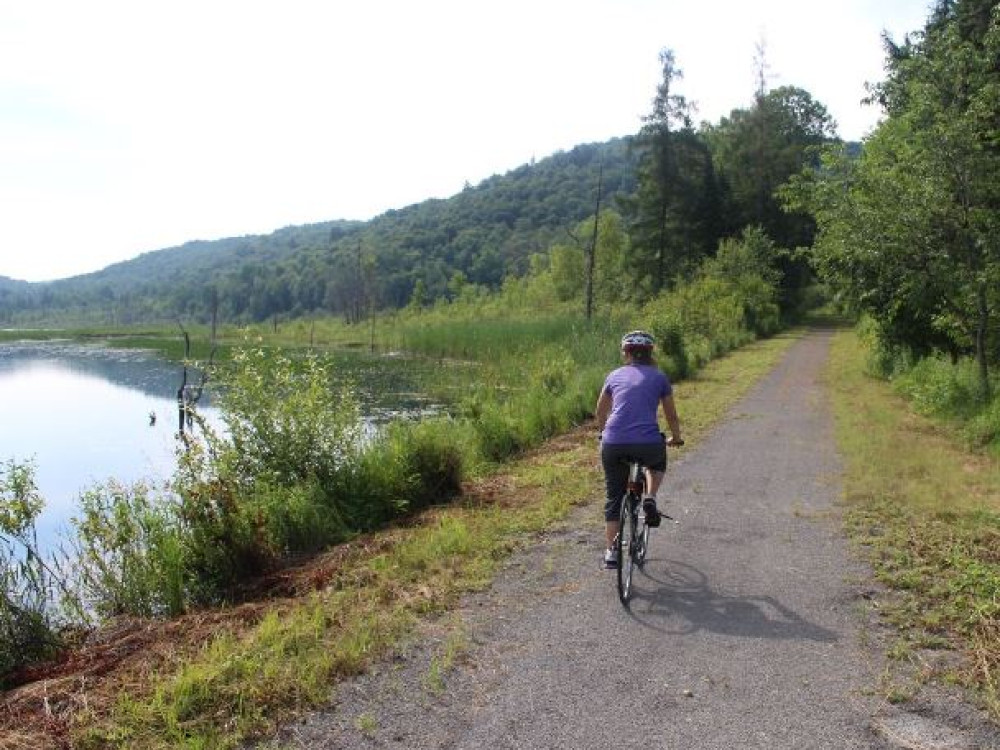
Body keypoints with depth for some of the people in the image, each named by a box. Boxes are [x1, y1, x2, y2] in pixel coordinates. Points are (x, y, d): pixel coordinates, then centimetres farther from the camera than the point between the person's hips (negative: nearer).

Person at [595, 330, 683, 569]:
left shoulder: (615, 375, 16)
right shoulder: (659, 377, 11)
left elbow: (600, 413, 26)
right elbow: (671, 415, 20)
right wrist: (676, 438, 38)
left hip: (613, 444, 1)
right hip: (648, 444, -1)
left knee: (614, 498, 18)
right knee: (657, 462, 35)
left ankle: (611, 552, 17)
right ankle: (650, 499, 11)